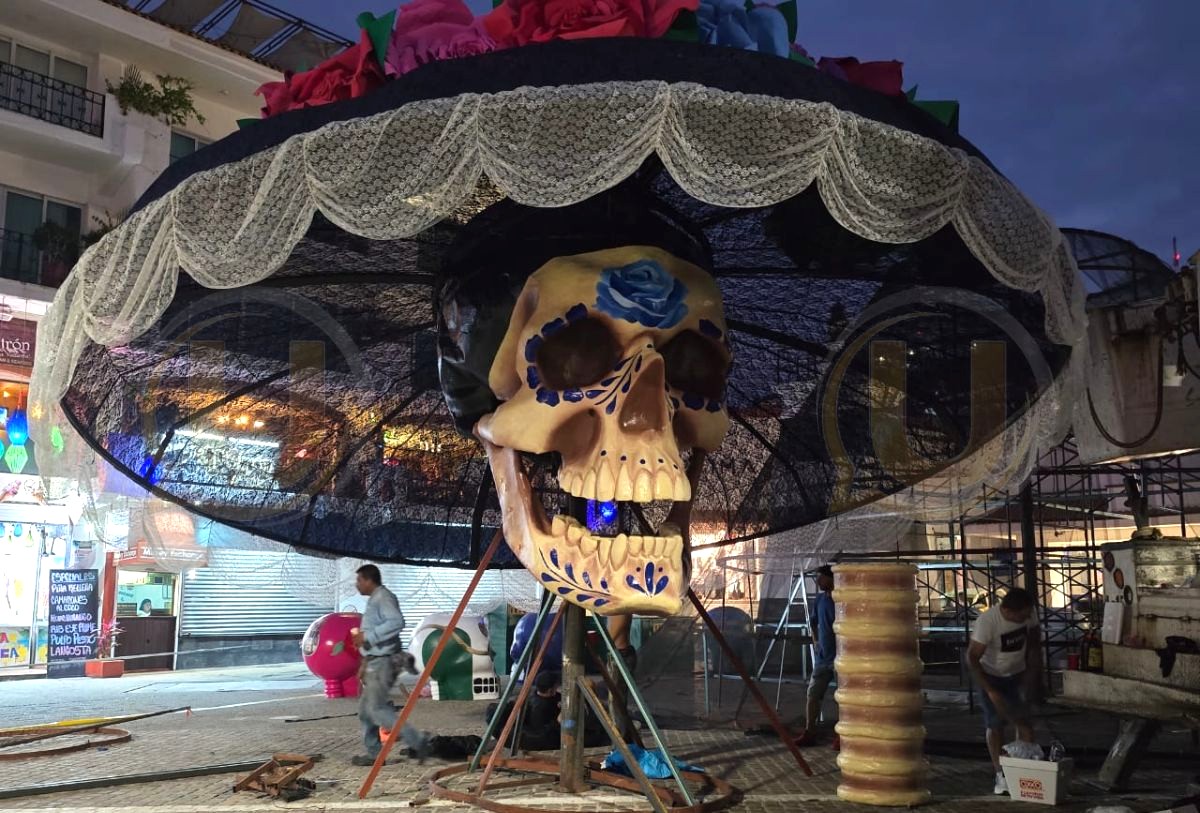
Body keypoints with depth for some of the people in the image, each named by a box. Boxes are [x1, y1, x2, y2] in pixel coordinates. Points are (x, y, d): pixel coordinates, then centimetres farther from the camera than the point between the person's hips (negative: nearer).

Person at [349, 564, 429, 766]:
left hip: (382, 662, -11)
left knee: (377, 709, -14)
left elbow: (397, 622, -29)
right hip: (374, 662, 11)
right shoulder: (374, 599, 19)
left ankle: (417, 741, -13)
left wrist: (368, 636, -26)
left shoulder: (383, 597, -13)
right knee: (365, 709, 12)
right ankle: (373, 753, 18)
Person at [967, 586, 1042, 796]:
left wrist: (1033, 672, -1)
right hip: (991, 677, -3)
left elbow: (1034, 642, 2)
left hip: (1018, 675, 3)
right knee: (995, 726, -1)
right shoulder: (987, 621, -33)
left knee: (1023, 721, -5)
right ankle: (1000, 775, 7)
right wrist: (990, 691, -29)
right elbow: (972, 658, -28)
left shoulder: (1029, 614, -19)